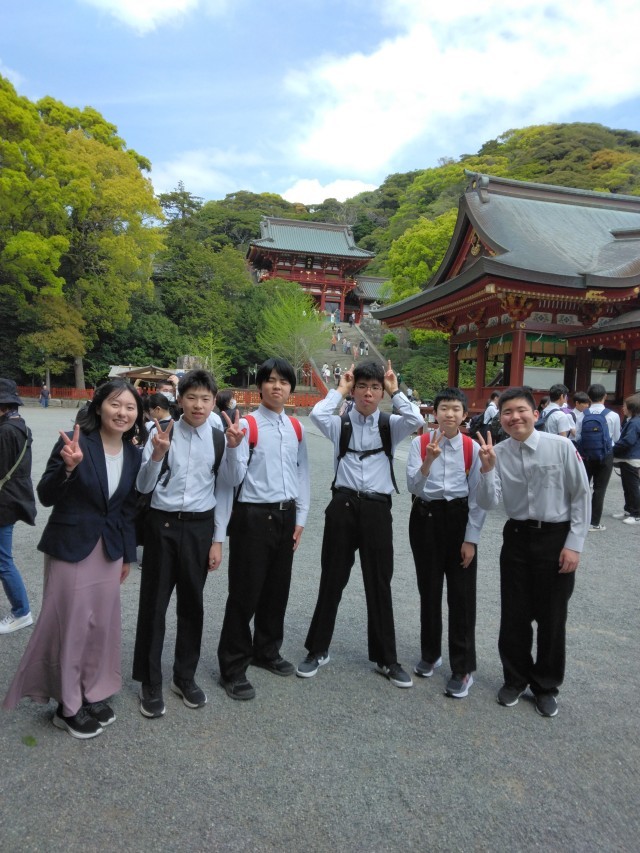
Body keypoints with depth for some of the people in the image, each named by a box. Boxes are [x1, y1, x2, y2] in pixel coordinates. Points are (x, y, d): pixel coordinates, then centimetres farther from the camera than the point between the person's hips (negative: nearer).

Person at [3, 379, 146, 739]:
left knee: (103, 624, 14)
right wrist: (68, 467, -32)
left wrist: (128, 554, 12)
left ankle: (93, 694, 33)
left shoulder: (134, 454, 1)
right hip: (70, 548, -5)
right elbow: (46, 497, -13)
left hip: (109, 549, 5)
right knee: (70, 624, 5)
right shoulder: (74, 442, -15)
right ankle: (68, 705, 25)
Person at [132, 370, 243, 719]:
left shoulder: (221, 438, -2)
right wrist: (157, 455, -21)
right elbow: (143, 487, -6)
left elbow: (225, 491, 1)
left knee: (192, 603, 13)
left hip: (200, 527, 1)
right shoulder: (161, 432, -6)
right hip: (162, 524, -1)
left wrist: (218, 539, -3)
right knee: (153, 603, 7)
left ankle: (185, 676, 32)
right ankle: (150, 682, 26)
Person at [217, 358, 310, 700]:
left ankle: (267, 651, 37)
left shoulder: (295, 428, 8)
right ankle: (233, 668, 18)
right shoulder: (247, 425, -9)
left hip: (285, 516, 6)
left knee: (277, 589, 17)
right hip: (254, 516, -5)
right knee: (245, 592, 2)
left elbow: (302, 473, 12)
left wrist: (300, 517, 9)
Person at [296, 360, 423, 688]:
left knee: (379, 585, 10)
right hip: (343, 505, 0)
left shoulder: (391, 425, 7)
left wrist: (395, 391, -3)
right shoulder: (340, 424, 4)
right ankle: (318, 650, 29)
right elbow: (317, 414, -16)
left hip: (377, 508, 1)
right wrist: (340, 389, -3)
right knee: (332, 580, 11)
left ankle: (386, 658, 26)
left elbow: (417, 421, -13)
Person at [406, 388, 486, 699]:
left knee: (461, 595, 3)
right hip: (425, 518, 1)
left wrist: (471, 539, -7)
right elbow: (413, 487, -12)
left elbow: (477, 497, -3)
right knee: (428, 590, 15)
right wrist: (428, 460, -28)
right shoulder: (420, 443, -4)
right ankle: (430, 654, 36)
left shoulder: (472, 448, -4)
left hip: (459, 518, -1)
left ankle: (463, 669, 18)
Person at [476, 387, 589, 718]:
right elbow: (488, 503, -9)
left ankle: (546, 686, 32)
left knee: (552, 617, 10)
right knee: (514, 615, 12)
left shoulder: (561, 446, -13)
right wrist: (487, 469, -25)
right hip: (517, 537, 2)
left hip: (556, 537, -2)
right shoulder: (497, 453, -5)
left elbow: (581, 495, -7)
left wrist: (574, 544, -9)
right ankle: (515, 679, 35)